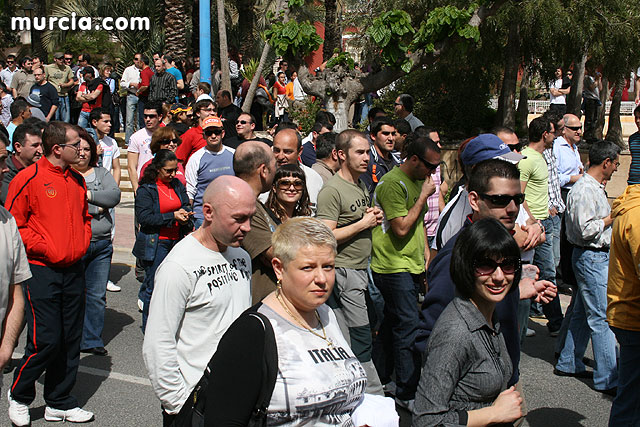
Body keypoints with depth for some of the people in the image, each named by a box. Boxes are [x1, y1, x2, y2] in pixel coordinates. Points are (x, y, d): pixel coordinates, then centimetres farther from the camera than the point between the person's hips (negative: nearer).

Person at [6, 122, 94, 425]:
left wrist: (83, 242, 8)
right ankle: (19, 396, 19)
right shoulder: (27, 179, -9)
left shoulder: (77, 180, 12)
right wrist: (46, 249, -14)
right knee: (46, 341, -6)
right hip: (41, 271, -6)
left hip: (74, 271, 7)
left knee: (70, 340, 10)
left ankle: (59, 402, 24)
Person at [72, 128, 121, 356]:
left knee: (97, 295, 8)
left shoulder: (101, 173, 14)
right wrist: (97, 208, -8)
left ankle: (91, 340, 18)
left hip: (102, 244, 4)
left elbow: (114, 196, -1)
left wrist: (87, 195, -11)